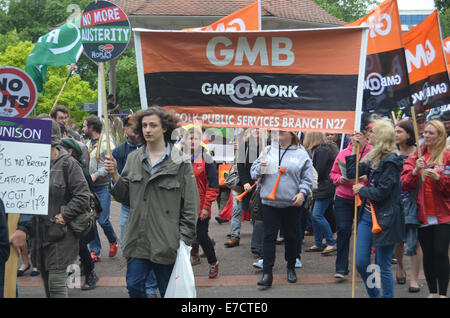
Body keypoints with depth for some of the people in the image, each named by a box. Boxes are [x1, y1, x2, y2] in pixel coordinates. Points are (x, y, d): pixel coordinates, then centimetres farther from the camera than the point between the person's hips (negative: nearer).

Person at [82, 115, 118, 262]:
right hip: (89, 187, 7)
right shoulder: (88, 143, 15)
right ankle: (94, 251, 11)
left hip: (103, 186, -7)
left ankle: (113, 241, 20)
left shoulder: (106, 142, -8)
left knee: (103, 220, -8)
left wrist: (96, 175, -20)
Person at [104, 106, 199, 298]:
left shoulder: (180, 162, -5)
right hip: (137, 239, 4)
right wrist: (114, 175, -8)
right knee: (134, 287, 7)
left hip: (167, 242, -4)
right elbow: (125, 196, 9)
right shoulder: (134, 158, 9)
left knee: (169, 291, 7)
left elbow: (190, 205, -4)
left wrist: (184, 241, -7)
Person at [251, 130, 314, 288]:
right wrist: (260, 168, -10)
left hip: (291, 203, -1)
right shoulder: (267, 150, 9)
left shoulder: (301, 154, 3)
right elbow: (254, 171, 12)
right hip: (269, 202, 1)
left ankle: (291, 268, 30)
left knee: (291, 236, 11)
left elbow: (307, 178, 2)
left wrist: (302, 192, -12)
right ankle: (267, 273, 0)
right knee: (269, 237, -2)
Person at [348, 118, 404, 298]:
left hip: (384, 219, -8)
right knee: (361, 263, 10)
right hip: (367, 215, 8)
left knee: (383, 267, 2)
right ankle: (373, 295, 28)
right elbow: (352, 173, 11)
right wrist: (355, 148, 10)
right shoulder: (373, 157, 11)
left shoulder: (391, 161, -16)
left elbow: (381, 192, -20)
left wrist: (361, 190, -4)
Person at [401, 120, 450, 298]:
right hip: (423, 214, 3)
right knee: (428, 254, 7)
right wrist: (415, 171, -16)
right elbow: (405, 185, 2)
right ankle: (432, 292, 17)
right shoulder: (415, 157, 10)